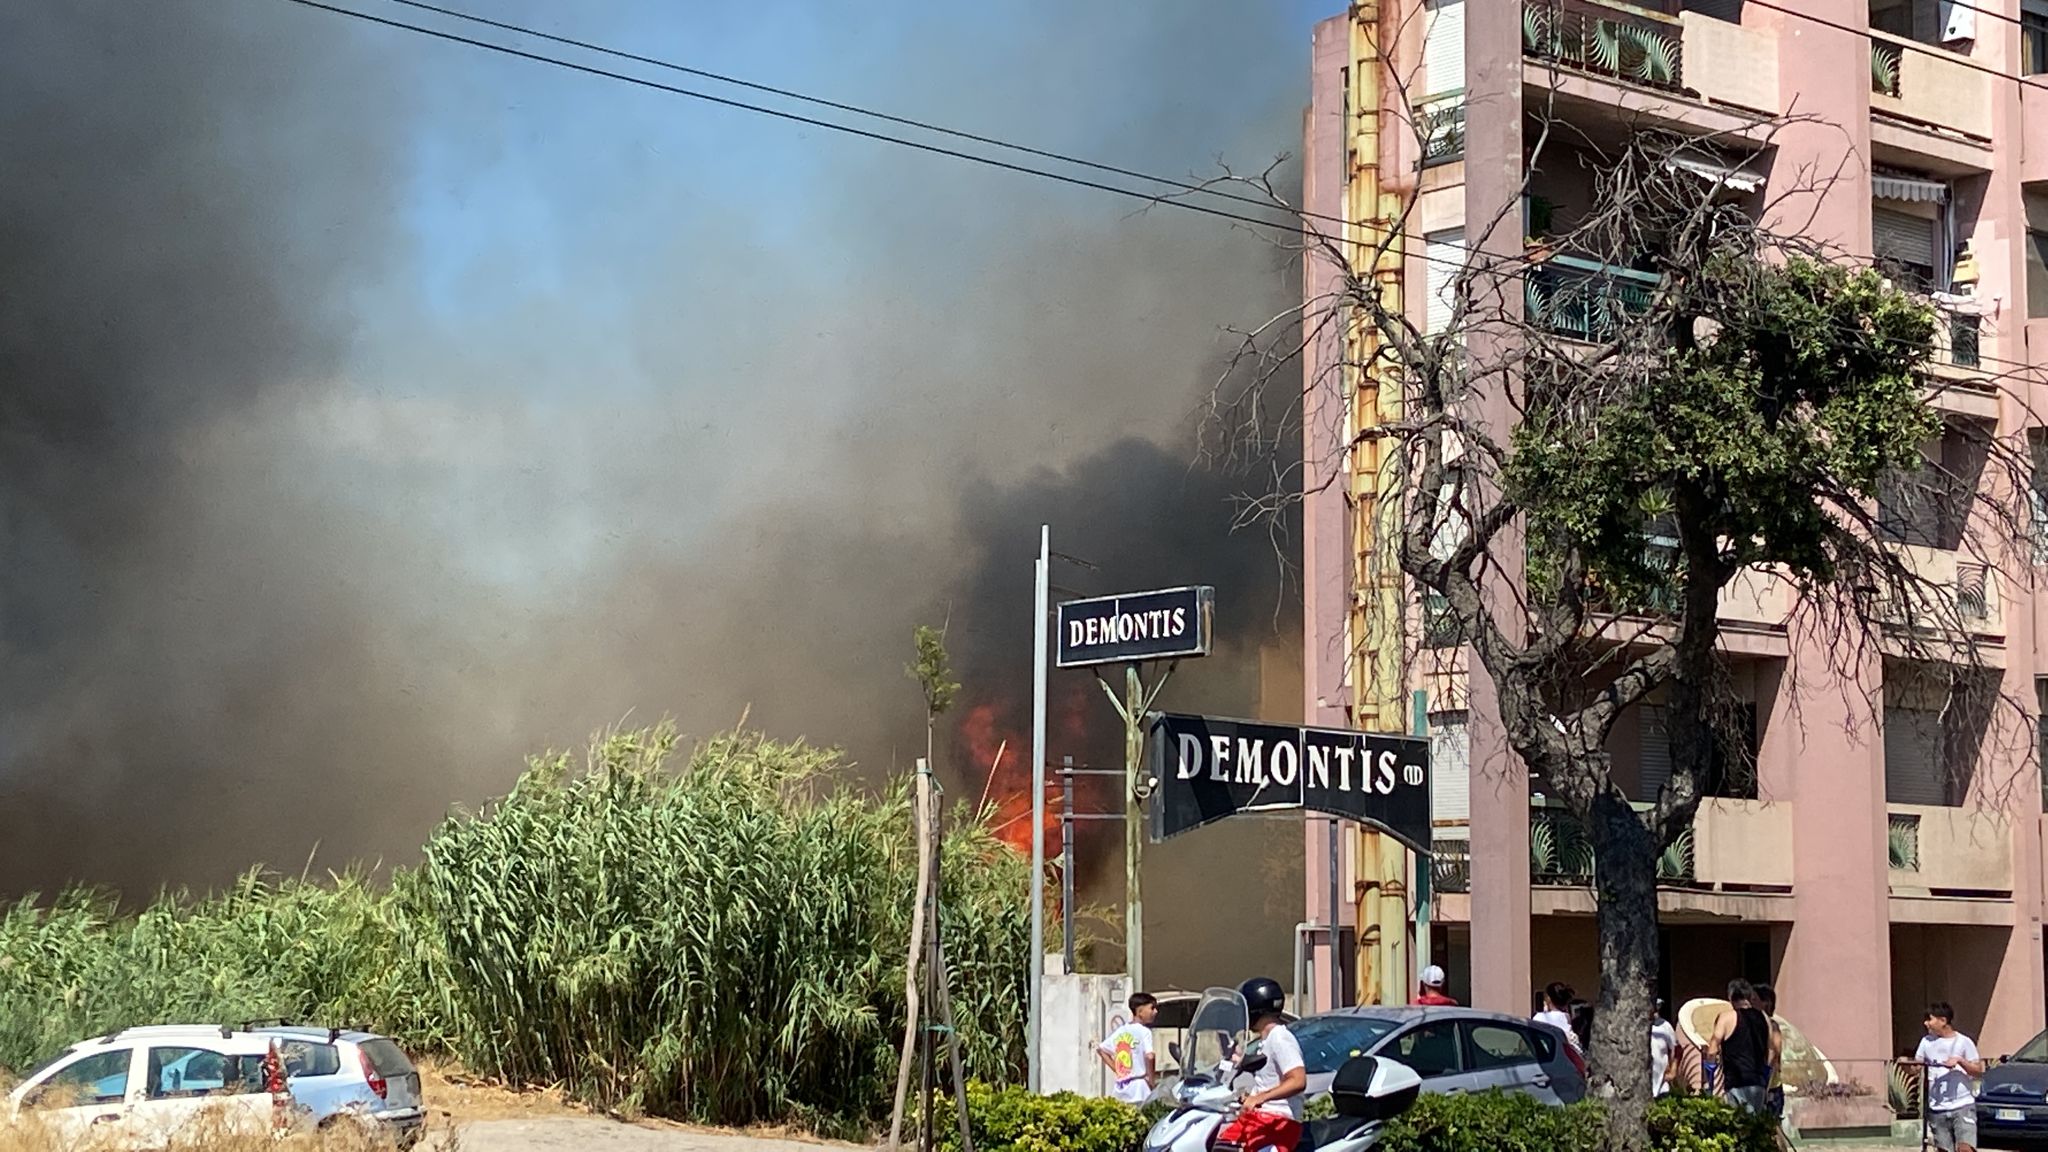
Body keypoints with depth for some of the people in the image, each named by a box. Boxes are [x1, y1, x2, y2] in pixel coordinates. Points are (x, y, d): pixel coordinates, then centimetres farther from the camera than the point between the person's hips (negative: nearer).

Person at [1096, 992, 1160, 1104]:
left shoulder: (1121, 1031, 13)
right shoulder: (1144, 1031, -8)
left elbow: (1100, 1049, 20)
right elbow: (1149, 1056, -22)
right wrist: (1152, 1082, -10)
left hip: (1119, 1089, 7)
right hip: (1138, 1089, -7)